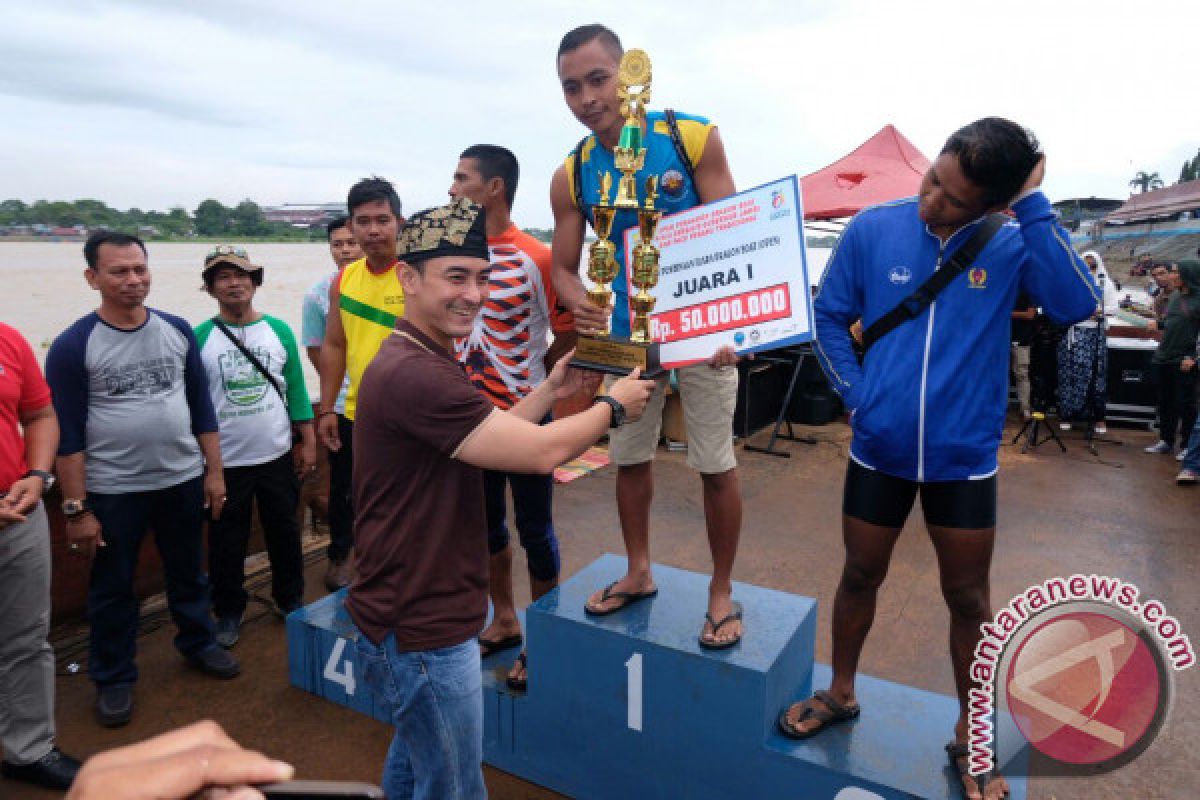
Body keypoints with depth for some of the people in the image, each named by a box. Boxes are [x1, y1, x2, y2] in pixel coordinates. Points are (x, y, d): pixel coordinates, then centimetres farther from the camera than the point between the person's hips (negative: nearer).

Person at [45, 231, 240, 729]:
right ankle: (114, 678, 32)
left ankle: (198, 643, 40)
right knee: (112, 590, 13)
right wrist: (76, 508, -10)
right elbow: (67, 433, -9)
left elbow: (201, 405, 5)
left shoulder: (178, 331, 0)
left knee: (188, 574, 19)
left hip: (183, 480, 3)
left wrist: (214, 470, 4)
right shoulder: (73, 346, -10)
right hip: (112, 492, -3)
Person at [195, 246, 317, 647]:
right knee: (227, 542, 11)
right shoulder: (199, 338, -4)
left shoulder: (279, 330, 1)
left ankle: (290, 599, 33)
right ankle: (229, 611, 30)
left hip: (277, 456, 1)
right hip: (225, 461, -1)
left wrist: (308, 442, 3)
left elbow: (296, 390, 4)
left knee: (284, 532, 14)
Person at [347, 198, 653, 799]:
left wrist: (549, 391, 6)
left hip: (413, 615, 10)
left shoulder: (423, 361, 9)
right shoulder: (413, 373, -28)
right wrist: (613, 405, -10)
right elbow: (542, 452, -27)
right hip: (423, 635, -10)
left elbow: (490, 437, 13)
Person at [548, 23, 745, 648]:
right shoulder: (572, 176, -2)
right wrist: (582, 309, -23)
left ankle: (722, 592, 21)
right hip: (627, 334, 4)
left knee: (715, 466, 2)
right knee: (629, 457, 12)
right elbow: (563, 268, 2)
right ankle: (638, 573, 33)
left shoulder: (693, 137, -10)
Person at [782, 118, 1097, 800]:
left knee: (969, 599, 13)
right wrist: (857, 393, -9)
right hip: (879, 449, 1)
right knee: (860, 576, 16)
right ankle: (841, 693, 40)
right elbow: (829, 316, 1)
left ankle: (970, 737, 35)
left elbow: (1077, 304, -24)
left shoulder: (1011, 247, -8)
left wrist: (1034, 205, -23)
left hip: (965, 459, 0)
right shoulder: (873, 228, -7)